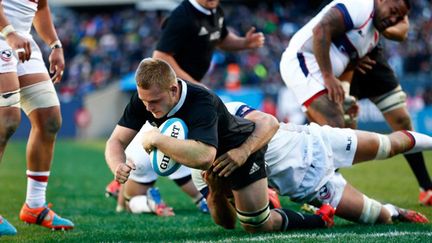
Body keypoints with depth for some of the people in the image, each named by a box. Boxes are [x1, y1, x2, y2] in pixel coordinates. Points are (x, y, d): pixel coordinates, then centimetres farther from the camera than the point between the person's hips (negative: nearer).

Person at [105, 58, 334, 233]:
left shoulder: (202, 104, -46)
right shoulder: (144, 98, -27)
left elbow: (204, 157, -62)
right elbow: (116, 140, -24)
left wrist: (157, 139, -57)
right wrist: (118, 166, -46)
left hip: (242, 149, -7)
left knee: (257, 226, -8)